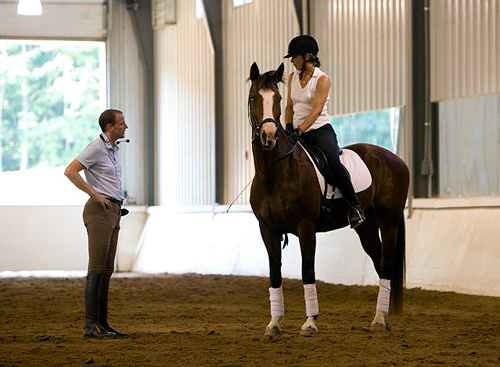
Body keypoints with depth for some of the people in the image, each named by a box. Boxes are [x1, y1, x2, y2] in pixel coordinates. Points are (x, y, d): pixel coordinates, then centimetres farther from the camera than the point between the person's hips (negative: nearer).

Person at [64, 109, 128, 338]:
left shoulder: (114, 149, 18)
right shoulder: (96, 148, -11)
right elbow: (70, 171, -20)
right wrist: (95, 194, -19)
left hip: (113, 211, 10)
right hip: (100, 210, -10)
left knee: (107, 269, 9)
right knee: (97, 268, -11)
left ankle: (102, 323, 12)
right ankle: (91, 325, -12)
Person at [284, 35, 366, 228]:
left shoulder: (322, 80, -8)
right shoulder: (293, 78, 12)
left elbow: (316, 111, -18)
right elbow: (290, 107, 15)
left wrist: (299, 131, -28)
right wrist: (288, 127, -4)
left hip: (320, 130, -7)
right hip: (298, 132, 7)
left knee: (333, 163, -31)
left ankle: (355, 207, -23)